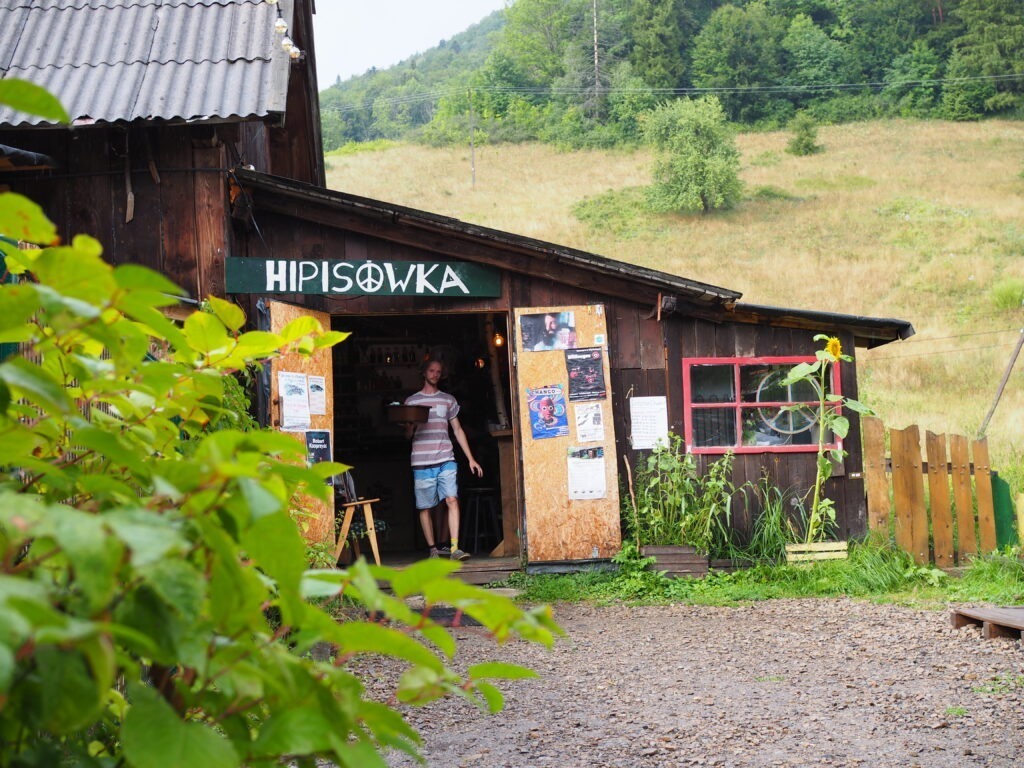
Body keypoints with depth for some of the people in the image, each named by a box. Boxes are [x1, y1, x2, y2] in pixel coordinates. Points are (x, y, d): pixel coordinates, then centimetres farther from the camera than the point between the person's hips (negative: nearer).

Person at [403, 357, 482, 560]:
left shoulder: (448, 400, 14)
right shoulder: (411, 401, 11)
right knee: (424, 507, 1)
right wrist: (412, 424, -11)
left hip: (446, 460, 0)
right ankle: (433, 550, 10)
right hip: (421, 462, 0)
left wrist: (471, 459, 10)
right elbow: (408, 435, 13)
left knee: (452, 500, -15)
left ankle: (455, 548, -18)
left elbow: (458, 430, 16)